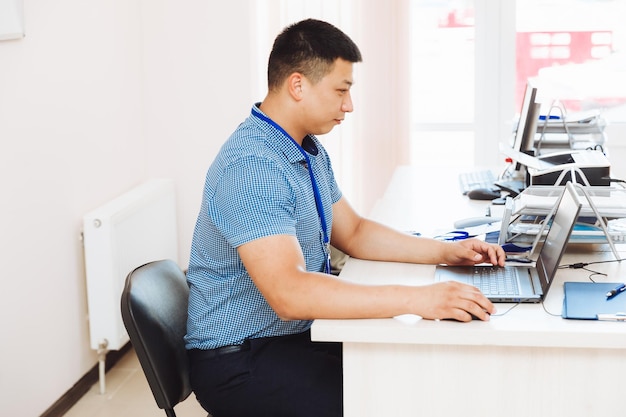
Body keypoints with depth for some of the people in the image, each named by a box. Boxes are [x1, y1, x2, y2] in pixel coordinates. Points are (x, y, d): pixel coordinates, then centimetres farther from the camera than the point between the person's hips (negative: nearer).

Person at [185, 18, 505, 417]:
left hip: (298, 335, 9)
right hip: (240, 360, -9)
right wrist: (416, 299, -37)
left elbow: (353, 233, 17)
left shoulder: (311, 151, 8)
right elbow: (289, 293, -34)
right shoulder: (251, 166, -25)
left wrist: (446, 252, 4)